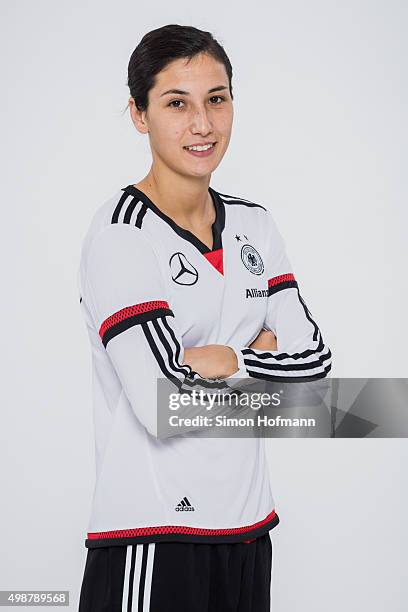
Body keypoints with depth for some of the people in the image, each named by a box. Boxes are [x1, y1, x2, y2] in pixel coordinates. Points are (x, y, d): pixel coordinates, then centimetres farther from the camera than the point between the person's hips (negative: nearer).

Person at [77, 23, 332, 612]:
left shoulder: (253, 224, 8)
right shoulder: (120, 234, -13)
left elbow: (315, 360, 3)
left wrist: (221, 360, -12)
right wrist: (262, 357, -7)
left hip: (247, 524, 6)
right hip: (151, 537, -6)